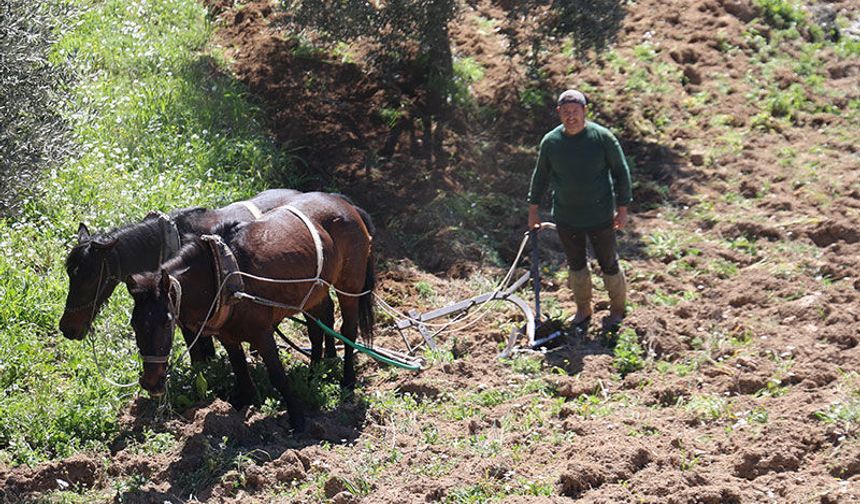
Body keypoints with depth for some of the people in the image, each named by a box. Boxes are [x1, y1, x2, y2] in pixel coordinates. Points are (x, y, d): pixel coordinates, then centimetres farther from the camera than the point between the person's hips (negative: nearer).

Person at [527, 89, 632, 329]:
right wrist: (533, 208, 12)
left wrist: (622, 208, -5)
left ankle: (617, 309, 31)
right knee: (576, 264, 16)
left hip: (600, 217, -3)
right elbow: (541, 175, 8)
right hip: (566, 218, 3)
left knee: (609, 264, 11)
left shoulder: (603, 137, -13)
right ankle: (583, 310, 34)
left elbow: (621, 171, -4)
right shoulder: (551, 141, -5)